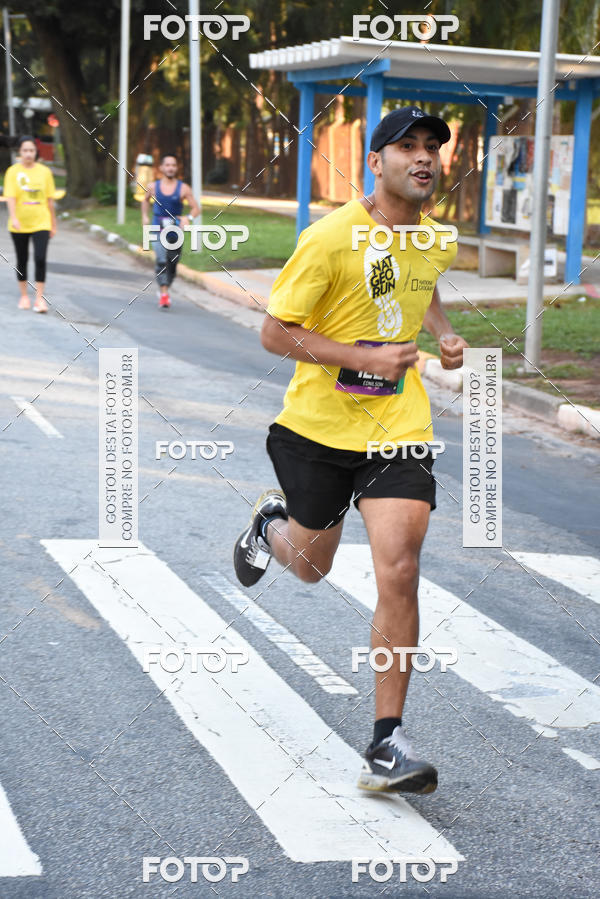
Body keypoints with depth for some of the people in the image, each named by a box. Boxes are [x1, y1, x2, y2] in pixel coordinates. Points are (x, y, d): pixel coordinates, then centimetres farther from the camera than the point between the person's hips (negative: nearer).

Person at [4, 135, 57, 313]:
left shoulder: (44, 171, 2)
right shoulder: (13, 172, -4)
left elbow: (50, 200, 7)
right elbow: (10, 197, -14)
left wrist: (53, 224, 9)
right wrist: (13, 218, -29)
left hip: (41, 223, 0)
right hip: (19, 225, 0)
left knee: (40, 259, -12)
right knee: (22, 260, 10)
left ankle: (40, 298, -6)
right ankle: (24, 296, 24)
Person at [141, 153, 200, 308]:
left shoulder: (183, 188, -2)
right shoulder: (153, 187, 4)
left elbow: (196, 208, -4)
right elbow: (145, 200, 25)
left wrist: (188, 217, -24)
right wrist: (145, 216, 11)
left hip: (175, 231, 1)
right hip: (158, 230, -1)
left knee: (172, 264, 10)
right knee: (161, 260, -21)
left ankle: (164, 289, 34)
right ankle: (163, 294, -25)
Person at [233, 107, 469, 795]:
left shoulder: (438, 242, 1)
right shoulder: (331, 238, -17)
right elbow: (274, 333, -14)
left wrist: (444, 335, 5)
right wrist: (362, 357, -24)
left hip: (399, 427, 2)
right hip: (320, 426, -2)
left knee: (398, 575, -14)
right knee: (309, 565, 18)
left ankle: (387, 745, -6)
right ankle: (272, 521, 57)